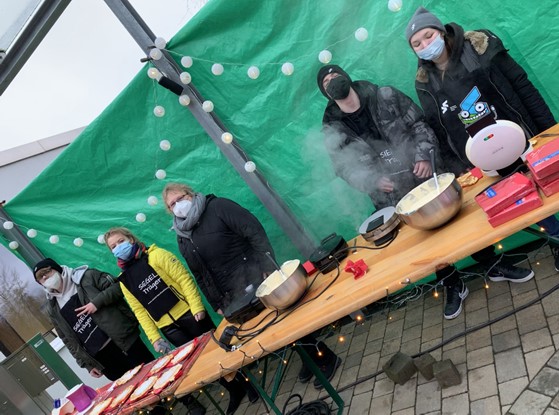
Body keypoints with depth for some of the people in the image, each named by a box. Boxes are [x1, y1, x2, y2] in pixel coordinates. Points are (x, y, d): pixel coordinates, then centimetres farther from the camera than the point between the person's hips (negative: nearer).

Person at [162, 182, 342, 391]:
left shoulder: (217, 206, -9)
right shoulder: (183, 239, 9)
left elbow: (255, 231, -15)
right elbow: (199, 276, 14)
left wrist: (268, 267, -21)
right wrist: (217, 304, 12)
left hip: (257, 279, -6)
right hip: (234, 296, 6)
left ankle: (327, 359, 18)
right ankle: (311, 357, 32)